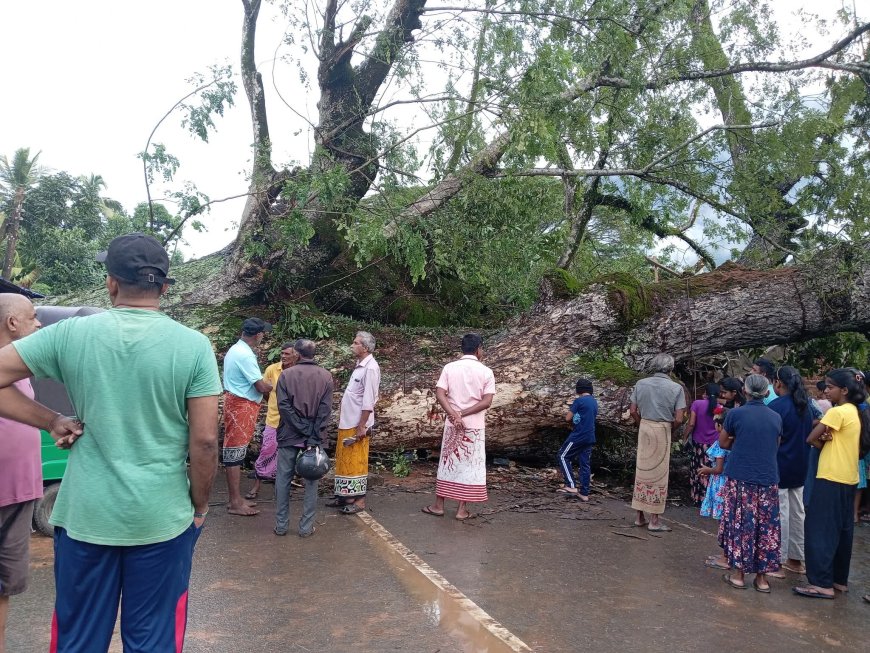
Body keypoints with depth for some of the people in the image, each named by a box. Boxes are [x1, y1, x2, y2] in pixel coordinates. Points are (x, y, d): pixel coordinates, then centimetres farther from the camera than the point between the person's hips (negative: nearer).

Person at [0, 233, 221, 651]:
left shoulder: (68, 334, -4)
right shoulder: (194, 345, -9)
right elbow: (204, 441, -9)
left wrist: (53, 421, 4)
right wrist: (199, 507, 4)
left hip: (84, 516, 2)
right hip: (162, 519, -1)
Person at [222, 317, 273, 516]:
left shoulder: (236, 349, 12)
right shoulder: (245, 355, -21)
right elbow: (262, 386, -19)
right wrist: (274, 386, 0)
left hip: (237, 404, 10)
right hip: (241, 406, -10)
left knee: (235, 452, 13)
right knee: (235, 452, -5)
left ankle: (235, 499, 20)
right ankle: (235, 503, 1)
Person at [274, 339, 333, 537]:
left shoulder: (286, 374, -2)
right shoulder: (326, 376, 0)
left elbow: (284, 406, -11)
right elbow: (325, 410, -8)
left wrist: (303, 431, -10)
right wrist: (314, 438, -10)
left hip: (289, 436, -1)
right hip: (315, 437, 1)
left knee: (283, 480, 11)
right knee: (311, 481, 8)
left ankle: (281, 525, 16)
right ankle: (306, 527, 11)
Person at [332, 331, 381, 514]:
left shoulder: (370, 368, -16)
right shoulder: (360, 365, 12)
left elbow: (368, 402, -20)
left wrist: (362, 427, -20)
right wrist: (343, 418, 16)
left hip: (357, 425, -9)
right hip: (347, 423, 9)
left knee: (356, 463, -1)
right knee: (344, 461, 14)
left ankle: (359, 500, 7)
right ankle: (346, 496, 24)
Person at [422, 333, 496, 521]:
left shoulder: (449, 368, 0)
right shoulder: (486, 372, -4)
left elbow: (439, 394, -10)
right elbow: (487, 401, -13)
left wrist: (454, 415, -17)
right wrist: (463, 414, -13)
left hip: (452, 425, 2)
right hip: (475, 426, -2)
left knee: (448, 462, 12)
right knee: (470, 465, 7)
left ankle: (438, 505, 19)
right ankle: (462, 509, 11)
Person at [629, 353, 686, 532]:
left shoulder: (641, 384, 1)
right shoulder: (676, 388, -8)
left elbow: (633, 411, 1)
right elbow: (679, 419, -12)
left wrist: (642, 424, 13)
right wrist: (670, 429, 6)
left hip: (644, 428, 4)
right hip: (663, 430, -4)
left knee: (642, 471, 12)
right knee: (659, 474, 5)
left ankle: (640, 516, 20)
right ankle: (655, 520, 12)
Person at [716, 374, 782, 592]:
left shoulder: (736, 414, -7)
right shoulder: (776, 418, 3)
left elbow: (723, 442, 3)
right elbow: (776, 446, 15)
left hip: (740, 478, -2)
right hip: (767, 480, 3)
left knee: (740, 524, 6)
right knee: (765, 527, 9)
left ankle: (738, 574, 13)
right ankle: (761, 578, 15)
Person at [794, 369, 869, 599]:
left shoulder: (837, 411, -15)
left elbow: (811, 439, -14)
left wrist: (823, 441, 5)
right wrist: (828, 440, -6)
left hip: (831, 479, -9)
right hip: (848, 479, 9)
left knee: (820, 530, -5)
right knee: (841, 530, 14)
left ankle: (822, 583, -4)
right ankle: (840, 579, 21)